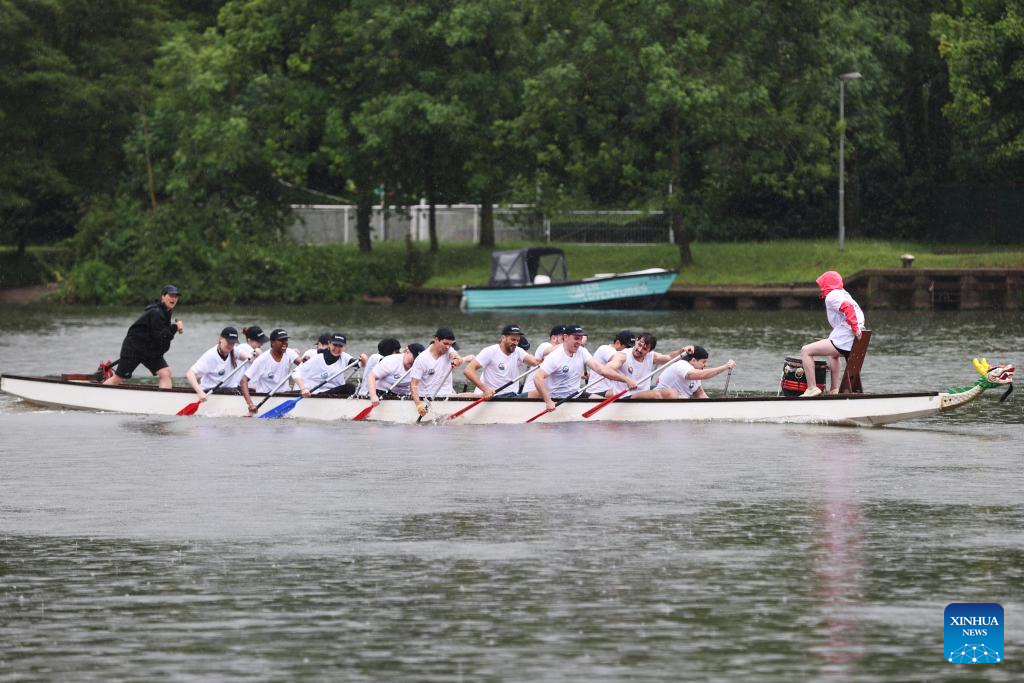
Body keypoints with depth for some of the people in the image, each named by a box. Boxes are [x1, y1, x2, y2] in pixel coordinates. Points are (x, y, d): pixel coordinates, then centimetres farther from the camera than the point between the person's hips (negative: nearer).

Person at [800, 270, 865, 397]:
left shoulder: (831, 296, -6)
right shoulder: (844, 294, 23)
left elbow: (847, 307, -23)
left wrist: (855, 328, -26)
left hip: (842, 340, -10)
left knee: (806, 351, -8)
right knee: (833, 354, 43)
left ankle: (812, 388, -13)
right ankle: (834, 390, 40)